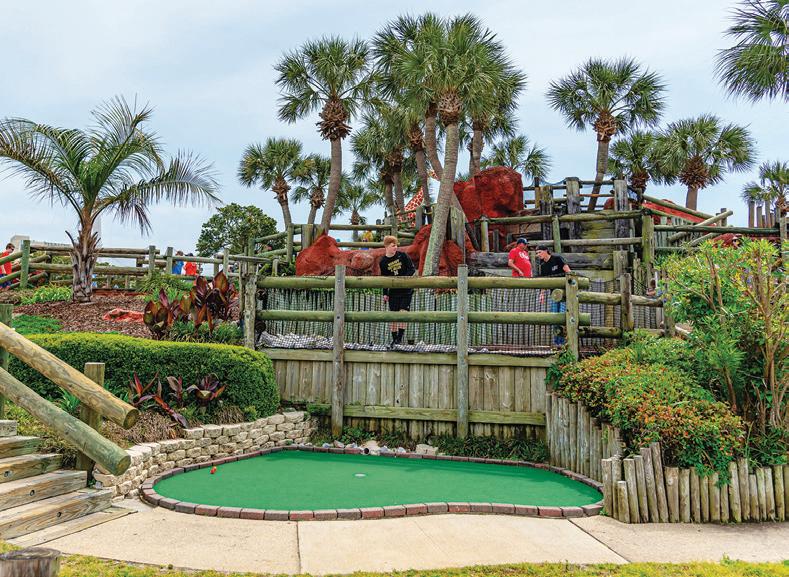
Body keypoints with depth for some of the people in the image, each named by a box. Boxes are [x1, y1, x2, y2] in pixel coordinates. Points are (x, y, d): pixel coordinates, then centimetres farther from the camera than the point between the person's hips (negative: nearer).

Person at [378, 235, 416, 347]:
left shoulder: (402, 256, -6)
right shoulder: (383, 262, 0)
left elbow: (412, 269, -3)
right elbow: (384, 278, 8)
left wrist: (403, 278, -19)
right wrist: (385, 294, 6)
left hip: (406, 290, -2)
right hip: (393, 292, 2)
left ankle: (400, 338, -2)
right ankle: (394, 339, 13)